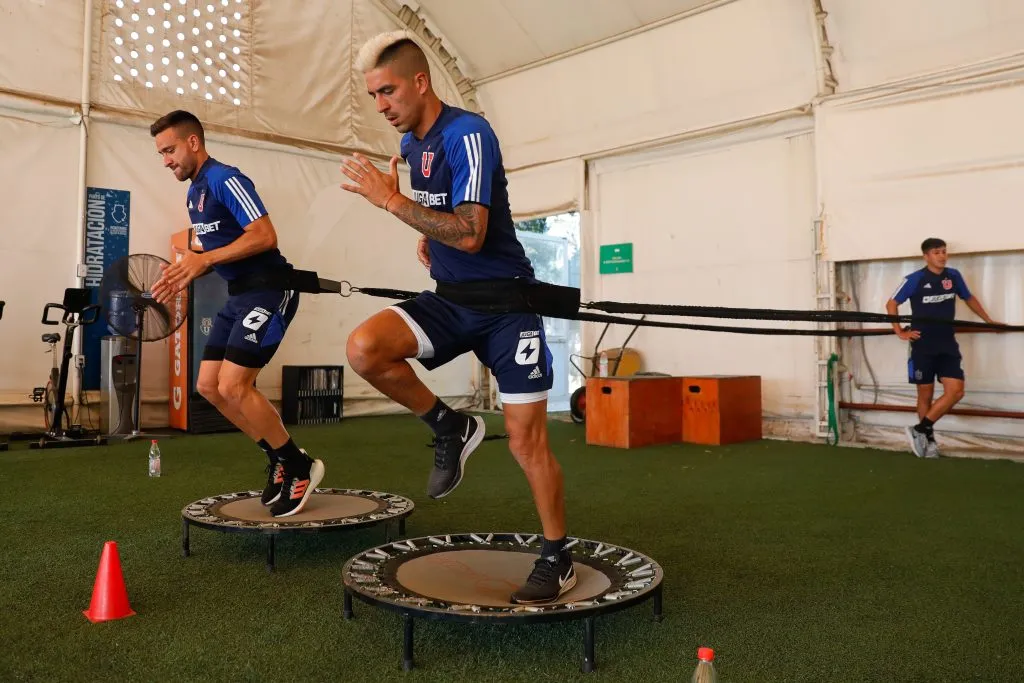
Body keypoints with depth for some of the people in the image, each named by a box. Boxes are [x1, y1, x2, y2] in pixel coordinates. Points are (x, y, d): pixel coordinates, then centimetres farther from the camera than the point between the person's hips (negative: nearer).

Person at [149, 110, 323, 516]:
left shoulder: (225, 180, -13)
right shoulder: (195, 191, 16)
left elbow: (265, 236, -23)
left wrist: (205, 259, -26)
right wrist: (186, 272, 8)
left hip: (268, 292, -10)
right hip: (239, 295, 10)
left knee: (232, 386, -16)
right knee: (208, 386, 8)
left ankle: (300, 467, 0)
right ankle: (279, 457, 18)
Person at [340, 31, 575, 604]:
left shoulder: (468, 134, -16)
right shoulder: (411, 142, 9)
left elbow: (470, 234, -26)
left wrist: (390, 199, -22)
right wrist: (427, 239, 11)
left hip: (505, 301, -7)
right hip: (451, 298, 7)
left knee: (526, 440, -5)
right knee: (364, 348, -19)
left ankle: (558, 559, 15)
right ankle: (452, 428, 3)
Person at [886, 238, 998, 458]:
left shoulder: (953, 276, 5)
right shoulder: (915, 279, -7)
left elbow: (969, 298, 23)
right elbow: (891, 304, -1)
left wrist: (988, 321, 24)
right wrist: (900, 332, -6)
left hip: (948, 344, 4)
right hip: (923, 345, -4)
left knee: (955, 391, -8)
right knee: (925, 394, 4)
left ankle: (920, 430, 1)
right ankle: (928, 438, 17)